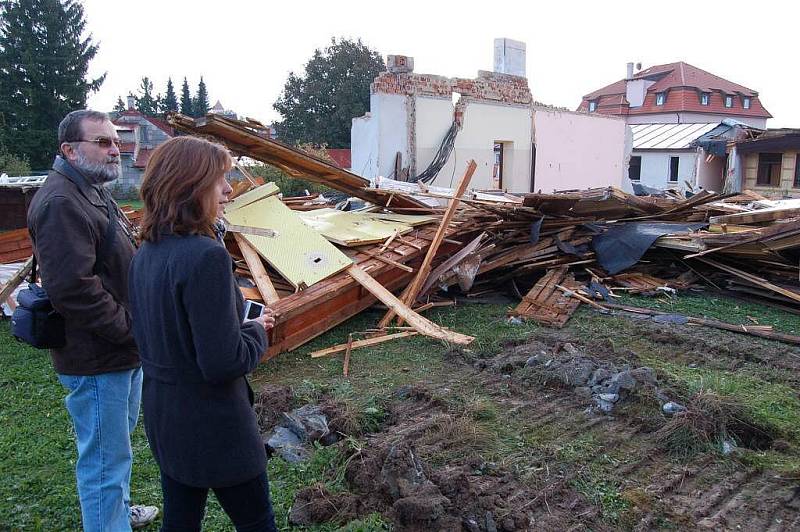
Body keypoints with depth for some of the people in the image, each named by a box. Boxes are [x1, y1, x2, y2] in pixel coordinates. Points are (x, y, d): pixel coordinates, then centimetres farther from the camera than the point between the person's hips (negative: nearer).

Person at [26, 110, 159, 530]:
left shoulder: (92, 192, 14)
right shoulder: (62, 202, -21)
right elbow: (71, 288, -29)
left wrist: (131, 325, 12)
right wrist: (127, 327, -20)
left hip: (123, 350, 11)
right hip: (95, 358, -11)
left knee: (118, 441, 26)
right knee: (106, 456, 1)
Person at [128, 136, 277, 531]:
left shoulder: (145, 255, 0)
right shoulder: (206, 256, -26)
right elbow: (223, 363, -28)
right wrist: (256, 331, -8)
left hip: (162, 414, 8)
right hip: (212, 423, -8)